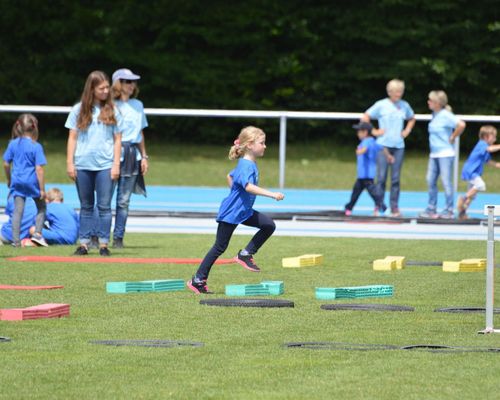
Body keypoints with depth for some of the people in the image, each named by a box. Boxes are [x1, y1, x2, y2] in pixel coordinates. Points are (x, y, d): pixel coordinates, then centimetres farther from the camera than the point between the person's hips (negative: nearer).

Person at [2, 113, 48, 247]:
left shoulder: (13, 144, 0)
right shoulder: (36, 147, -13)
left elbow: (6, 164, 6)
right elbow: (39, 169, -14)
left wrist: (9, 179, 23)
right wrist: (42, 189, -9)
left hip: (17, 181, 3)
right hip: (32, 181, -3)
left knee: (17, 211, 4)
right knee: (41, 208, 17)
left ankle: (16, 240, 1)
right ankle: (38, 233, 5)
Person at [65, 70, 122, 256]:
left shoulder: (112, 111, 6)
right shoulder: (79, 110, 5)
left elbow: (117, 140, 6)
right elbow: (72, 138, 7)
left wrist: (116, 164, -1)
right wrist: (70, 163, 0)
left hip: (105, 166, -1)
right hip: (83, 165, 1)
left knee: (104, 206, -4)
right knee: (86, 206, 6)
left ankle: (103, 244, -1)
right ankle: (84, 243, 8)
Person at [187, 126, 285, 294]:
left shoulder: (250, 164, 8)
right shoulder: (246, 165, -22)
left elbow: (230, 176, 24)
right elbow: (249, 186, -40)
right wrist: (271, 194, -45)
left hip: (244, 211, 9)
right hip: (230, 213, -9)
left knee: (269, 225, -2)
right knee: (220, 247, -2)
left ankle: (245, 254, 5)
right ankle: (198, 280, 7)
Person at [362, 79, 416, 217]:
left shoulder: (404, 106, 9)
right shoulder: (381, 105, -1)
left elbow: (412, 119, 27)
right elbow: (365, 117, 2)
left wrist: (407, 131, 13)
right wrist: (374, 132, -4)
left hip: (399, 146, 3)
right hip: (383, 144, -3)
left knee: (396, 178, 2)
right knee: (381, 177, -4)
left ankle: (395, 207, 7)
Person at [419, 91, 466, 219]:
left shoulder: (445, 115, -15)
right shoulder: (435, 114, 10)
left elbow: (461, 125, -27)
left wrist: (452, 138, -15)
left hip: (445, 154, -9)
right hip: (434, 154, 9)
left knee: (446, 182, -4)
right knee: (431, 181, 7)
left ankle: (448, 211, 2)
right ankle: (431, 209, 13)